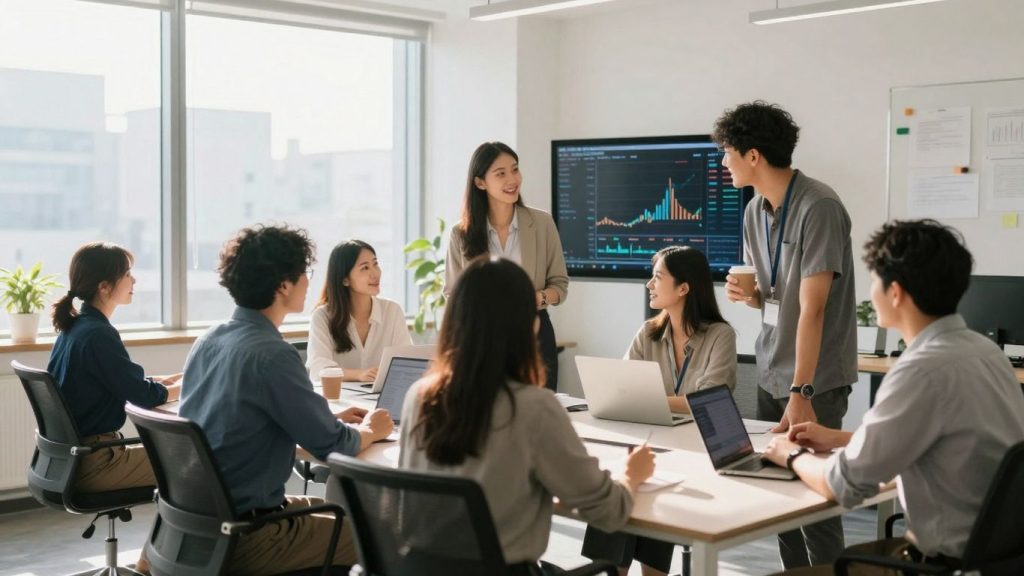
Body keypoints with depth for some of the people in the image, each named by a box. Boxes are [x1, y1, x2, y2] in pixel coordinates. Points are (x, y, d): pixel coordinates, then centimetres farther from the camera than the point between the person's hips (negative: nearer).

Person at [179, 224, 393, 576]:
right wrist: (371, 431, 6)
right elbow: (332, 446, -16)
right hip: (242, 535, -9)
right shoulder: (272, 355, -23)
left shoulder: (207, 342, 4)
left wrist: (332, 418, 15)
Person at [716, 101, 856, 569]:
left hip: (816, 377, -7)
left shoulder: (819, 208, -16)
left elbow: (811, 308, -20)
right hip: (770, 371, 7)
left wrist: (801, 391, -23)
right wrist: (745, 293, -6)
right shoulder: (754, 211, 8)